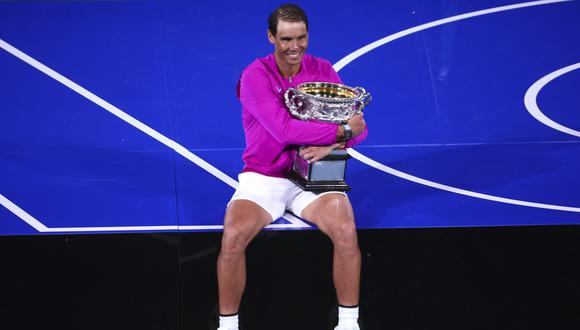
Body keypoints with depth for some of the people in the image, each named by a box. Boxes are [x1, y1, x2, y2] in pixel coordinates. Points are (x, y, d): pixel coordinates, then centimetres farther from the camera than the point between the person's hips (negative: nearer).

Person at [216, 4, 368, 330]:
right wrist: (341, 130, -20)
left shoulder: (323, 71, 2)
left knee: (346, 232, -27)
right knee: (233, 236, -29)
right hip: (263, 177, -2)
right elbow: (284, 130, -24)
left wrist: (331, 144, -22)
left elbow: (357, 127, -1)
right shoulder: (255, 76, -11)